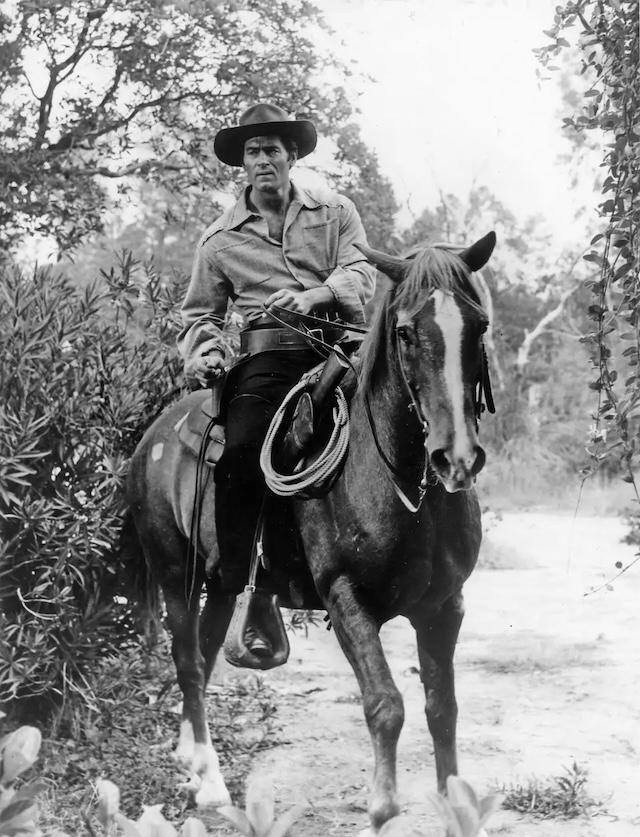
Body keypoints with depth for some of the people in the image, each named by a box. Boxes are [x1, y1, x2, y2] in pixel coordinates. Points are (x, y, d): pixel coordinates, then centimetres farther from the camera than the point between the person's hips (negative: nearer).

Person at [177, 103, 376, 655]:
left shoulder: (335, 212, 15)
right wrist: (204, 351, 1)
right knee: (241, 456, -25)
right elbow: (200, 313, 24)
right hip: (267, 359, 0)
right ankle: (244, 598, -22)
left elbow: (361, 273, 1)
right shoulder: (221, 239, 17)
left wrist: (316, 295, -20)